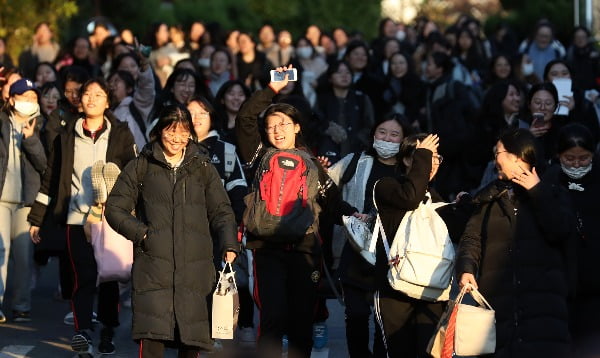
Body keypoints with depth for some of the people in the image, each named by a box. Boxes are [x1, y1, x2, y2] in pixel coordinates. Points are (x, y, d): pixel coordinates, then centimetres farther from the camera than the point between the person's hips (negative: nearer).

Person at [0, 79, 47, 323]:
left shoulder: (39, 128, 9)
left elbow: (44, 163, -2)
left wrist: (30, 138, -13)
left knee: (24, 252, 1)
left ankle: (21, 306, 7)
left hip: (26, 199, 2)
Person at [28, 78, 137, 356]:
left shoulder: (120, 134, 6)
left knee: (109, 276, 6)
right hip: (77, 217, 0)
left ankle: (107, 333, 19)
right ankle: (82, 333, -21)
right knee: (84, 276, -12)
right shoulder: (67, 136, 10)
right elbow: (50, 178, 13)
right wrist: (37, 218, 12)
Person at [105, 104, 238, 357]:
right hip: (153, 267, -2)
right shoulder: (141, 167, 10)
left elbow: (222, 212, 13)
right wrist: (141, 233, -4)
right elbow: (114, 208, 10)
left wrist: (229, 245, -4)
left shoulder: (203, 168, 15)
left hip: (194, 268, 2)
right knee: (152, 337, -14)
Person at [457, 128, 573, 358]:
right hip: (498, 301, 2)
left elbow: (560, 231, -4)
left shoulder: (551, 194, 14)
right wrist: (466, 269, -11)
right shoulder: (489, 198, 22)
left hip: (542, 296, -2)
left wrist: (538, 192, 1)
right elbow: (472, 239, 9)